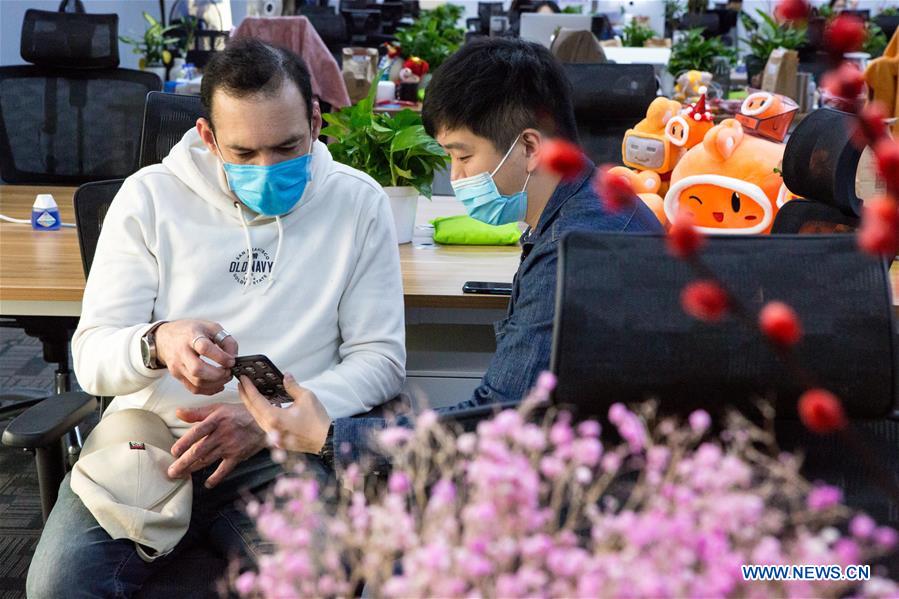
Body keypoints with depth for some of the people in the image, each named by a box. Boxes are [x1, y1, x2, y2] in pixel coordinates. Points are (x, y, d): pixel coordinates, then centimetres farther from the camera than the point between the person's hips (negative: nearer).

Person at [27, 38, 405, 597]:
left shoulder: (359, 202, 4)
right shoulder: (150, 196, 3)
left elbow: (381, 358, 2)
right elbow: (91, 357, 0)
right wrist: (157, 344, -26)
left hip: (279, 453, -1)